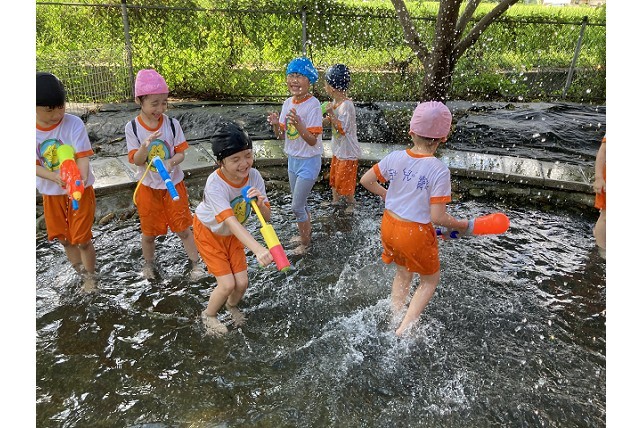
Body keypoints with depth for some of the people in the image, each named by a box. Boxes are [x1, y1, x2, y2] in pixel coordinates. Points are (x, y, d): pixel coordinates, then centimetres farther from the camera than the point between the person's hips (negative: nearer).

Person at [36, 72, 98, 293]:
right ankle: (80, 272, 38)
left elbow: (83, 156, -19)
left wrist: (81, 180, -38)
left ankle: (90, 277, 25)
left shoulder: (74, 123, -16)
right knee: (65, 239, 17)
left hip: (80, 190, -4)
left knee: (82, 239, 2)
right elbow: (35, 165, -9)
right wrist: (55, 177, -28)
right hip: (51, 193, 4)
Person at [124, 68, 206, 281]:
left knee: (183, 228, 7)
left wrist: (171, 162, -27)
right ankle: (148, 264, 40)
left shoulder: (172, 124, -10)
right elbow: (136, 160, -13)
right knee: (149, 232, 15)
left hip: (173, 184, 0)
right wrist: (145, 146, -33)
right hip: (148, 187, 1)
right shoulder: (132, 127, -11)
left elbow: (181, 152, -6)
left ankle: (195, 263, 23)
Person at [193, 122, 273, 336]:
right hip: (209, 232, -4)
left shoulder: (254, 176, -23)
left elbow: (266, 218, -19)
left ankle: (232, 305, 38)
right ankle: (209, 315, 24)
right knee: (227, 284, -9)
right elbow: (231, 222, -49)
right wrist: (258, 249, -64)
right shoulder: (215, 184, -38)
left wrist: (261, 204, -43)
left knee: (242, 282, 1)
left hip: (233, 234, 4)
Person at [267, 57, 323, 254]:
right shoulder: (288, 103, 1)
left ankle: (305, 243, 21)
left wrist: (298, 125, -38)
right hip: (293, 159, 7)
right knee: (300, 202, 20)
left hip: (309, 161, -7)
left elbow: (312, 140, -22)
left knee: (297, 206, 0)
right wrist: (275, 124, -16)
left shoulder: (313, 104, -19)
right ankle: (307, 233, 41)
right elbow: (281, 136, 5)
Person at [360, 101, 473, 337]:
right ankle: (404, 330, 14)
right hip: (416, 233, -5)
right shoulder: (439, 171, -20)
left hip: (389, 225, 5)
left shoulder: (395, 158, -7)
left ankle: (395, 319, 40)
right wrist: (462, 225, -3)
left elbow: (365, 180, 4)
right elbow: (437, 217, -21)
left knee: (403, 273, 29)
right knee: (430, 279, 20)